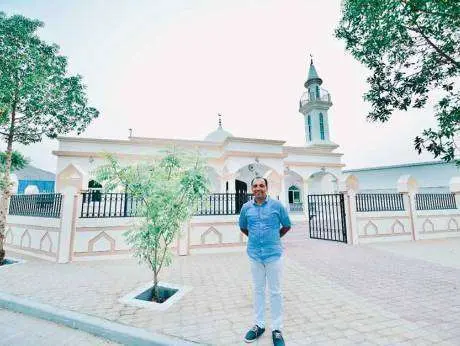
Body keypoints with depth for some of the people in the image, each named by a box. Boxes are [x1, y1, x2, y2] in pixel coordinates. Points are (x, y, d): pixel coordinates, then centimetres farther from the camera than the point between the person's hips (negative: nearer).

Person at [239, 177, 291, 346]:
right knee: (258, 290, 16)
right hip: (254, 255, 2)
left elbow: (287, 225, 6)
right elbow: (243, 227, 16)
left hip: (273, 254, -2)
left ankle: (277, 329, 27)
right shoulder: (246, 207, -1)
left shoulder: (277, 205, -8)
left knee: (275, 292, 9)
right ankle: (258, 325, 34)